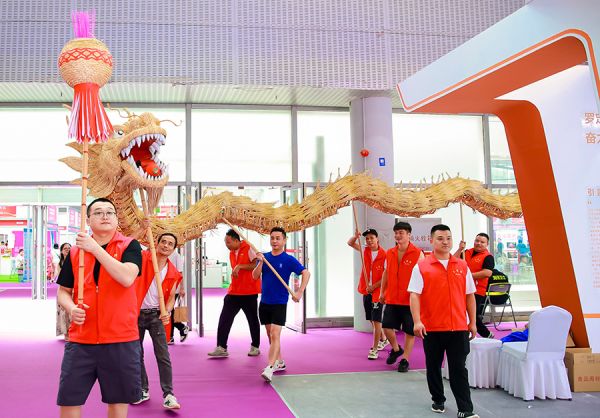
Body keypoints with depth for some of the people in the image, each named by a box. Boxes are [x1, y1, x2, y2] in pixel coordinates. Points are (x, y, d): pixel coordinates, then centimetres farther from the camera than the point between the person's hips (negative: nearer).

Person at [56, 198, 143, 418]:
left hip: (120, 340, -2)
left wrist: (95, 248, -19)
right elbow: (63, 291, 14)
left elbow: (127, 278, -20)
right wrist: (72, 308, -8)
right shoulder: (75, 251, 8)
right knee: (68, 400, 5)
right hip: (80, 339, 3)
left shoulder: (130, 246, -1)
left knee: (118, 400, 8)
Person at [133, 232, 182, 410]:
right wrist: (143, 229, -36)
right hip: (136, 313, -1)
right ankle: (143, 390, 25)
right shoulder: (143, 257, -6)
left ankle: (168, 395, -4)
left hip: (157, 315, 1)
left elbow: (171, 297, 3)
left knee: (163, 355, -6)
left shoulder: (173, 272, 2)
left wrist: (167, 312, -17)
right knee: (136, 354, 10)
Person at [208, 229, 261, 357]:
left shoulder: (248, 249, -9)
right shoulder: (231, 253, 13)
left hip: (249, 292, -6)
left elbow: (257, 265, -18)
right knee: (224, 319, -3)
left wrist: (240, 266, -20)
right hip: (234, 292, 6)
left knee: (253, 320, 7)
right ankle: (221, 347, 0)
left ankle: (255, 347, 20)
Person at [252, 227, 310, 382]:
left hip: (279, 303, -5)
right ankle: (279, 362, 30)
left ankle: (270, 368, -21)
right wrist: (260, 262, -19)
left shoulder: (289, 260, -8)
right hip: (264, 302, 6)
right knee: (270, 335, 15)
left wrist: (299, 293, -20)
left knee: (275, 335, -15)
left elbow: (306, 273, -12)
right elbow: (255, 276, -2)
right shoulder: (264, 256, 5)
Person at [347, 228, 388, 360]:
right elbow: (350, 243, 9)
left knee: (376, 320, -7)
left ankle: (374, 349, -3)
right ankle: (383, 339, 38)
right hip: (366, 291, 6)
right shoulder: (365, 251, 5)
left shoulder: (384, 255, -14)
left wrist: (374, 286, -17)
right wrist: (355, 236, -13)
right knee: (372, 319, 17)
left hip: (378, 291, -6)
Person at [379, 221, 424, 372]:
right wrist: (382, 292, 15)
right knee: (387, 327, 2)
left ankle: (405, 359, 17)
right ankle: (396, 349, 29)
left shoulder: (418, 253, -7)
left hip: (410, 300, -4)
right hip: (392, 299, 4)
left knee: (410, 331, 3)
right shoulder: (390, 253, 7)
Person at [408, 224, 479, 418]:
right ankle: (438, 400, 29)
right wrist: (417, 321, -17)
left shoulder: (462, 266, 7)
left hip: (458, 327, 1)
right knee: (433, 366, 12)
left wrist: (472, 322, 8)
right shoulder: (421, 267, -2)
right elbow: (414, 295, -7)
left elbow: (469, 296, 11)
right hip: (431, 327, -1)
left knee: (459, 368, 0)